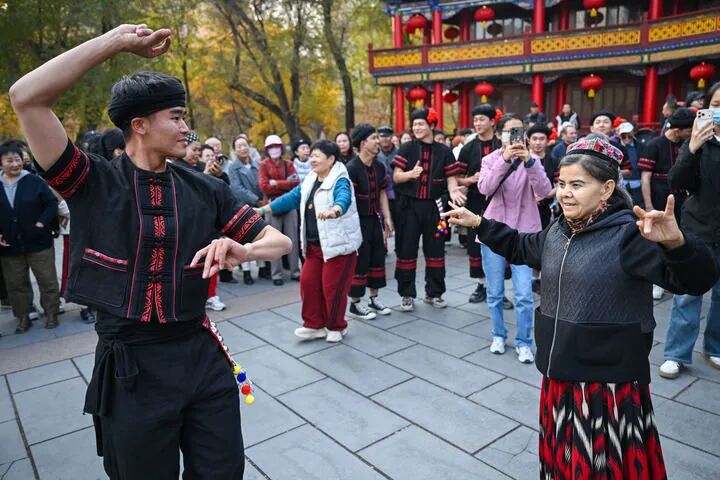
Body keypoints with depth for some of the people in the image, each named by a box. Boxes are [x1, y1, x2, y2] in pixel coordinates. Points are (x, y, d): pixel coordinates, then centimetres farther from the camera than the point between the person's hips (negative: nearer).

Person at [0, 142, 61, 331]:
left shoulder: (34, 181, -4)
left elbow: (52, 204, -1)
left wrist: (42, 222, -14)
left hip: (38, 243, -3)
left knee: (47, 280, 5)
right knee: (16, 284, 11)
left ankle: (51, 314, 19)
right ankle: (23, 317, 25)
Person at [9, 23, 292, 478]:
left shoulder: (204, 190, 1)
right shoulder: (93, 182, -5)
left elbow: (279, 240, 1)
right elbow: (26, 98, -18)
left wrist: (240, 251, -21)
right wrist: (118, 41, -14)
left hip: (202, 356, 3)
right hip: (131, 367, -2)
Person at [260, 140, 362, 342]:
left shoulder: (340, 181, -16)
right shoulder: (309, 180, 10)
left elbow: (343, 199, -37)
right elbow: (291, 198, 17)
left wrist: (333, 211, -60)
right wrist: (264, 209, 16)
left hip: (338, 243, -8)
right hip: (314, 245, 8)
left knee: (333, 286, -1)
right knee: (308, 282, 8)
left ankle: (336, 326, 21)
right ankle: (315, 324, 24)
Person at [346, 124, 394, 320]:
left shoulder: (379, 166, 7)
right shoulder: (351, 168, -17)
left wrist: (387, 218, 10)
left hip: (374, 219, 8)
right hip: (358, 221, -8)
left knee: (378, 258, 12)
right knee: (359, 261, -1)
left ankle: (374, 299, 27)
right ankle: (354, 305, 13)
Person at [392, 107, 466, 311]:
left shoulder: (444, 151, 4)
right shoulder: (406, 148, 1)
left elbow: (451, 178, 2)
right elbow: (396, 177, -5)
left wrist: (453, 190, -21)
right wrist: (411, 173, -25)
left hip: (433, 206, 2)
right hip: (408, 206, -1)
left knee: (435, 249, 7)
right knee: (406, 250, 1)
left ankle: (434, 293, 22)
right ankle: (407, 295, 13)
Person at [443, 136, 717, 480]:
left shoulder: (628, 234, -17)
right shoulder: (558, 231, 6)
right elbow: (521, 247, 24)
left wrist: (675, 243, -45)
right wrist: (478, 223, 18)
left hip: (609, 382, -7)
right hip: (560, 375, 7)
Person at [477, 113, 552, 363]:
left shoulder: (532, 159, 1)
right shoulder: (490, 159, 2)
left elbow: (544, 191, -16)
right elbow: (485, 188, -18)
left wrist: (529, 161, -29)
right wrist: (504, 159, -28)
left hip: (524, 233, -1)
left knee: (524, 294, -5)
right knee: (495, 292, 9)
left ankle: (523, 342, 13)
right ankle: (498, 335, 29)